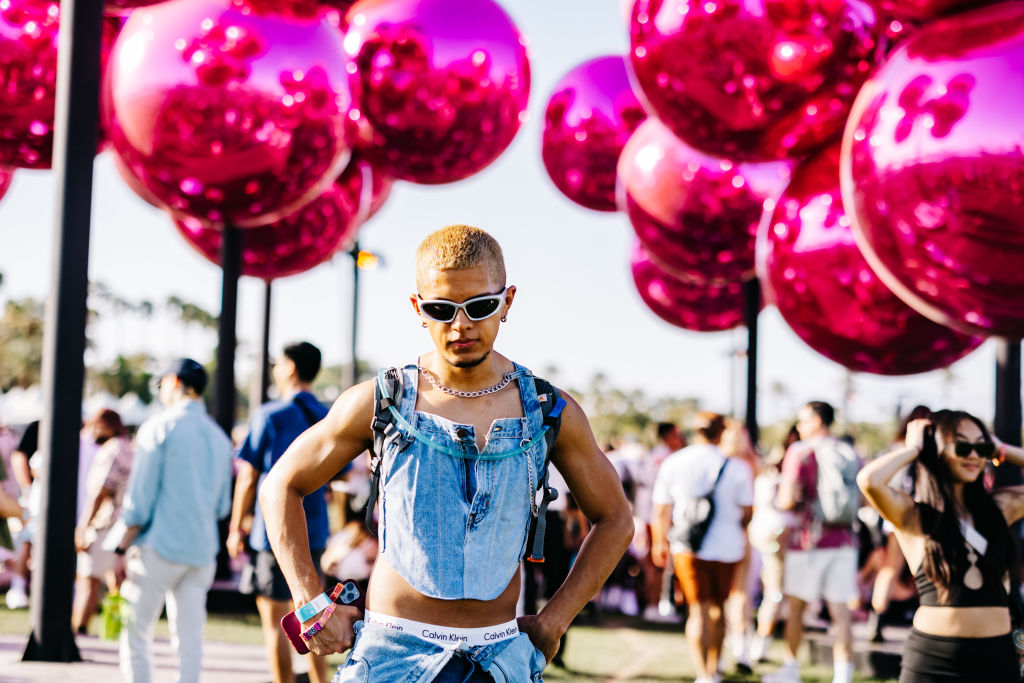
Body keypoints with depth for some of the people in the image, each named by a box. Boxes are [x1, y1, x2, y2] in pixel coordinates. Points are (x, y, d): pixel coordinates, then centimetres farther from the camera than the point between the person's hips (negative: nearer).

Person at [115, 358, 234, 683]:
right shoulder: (220, 437, 14)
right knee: (190, 638, 5)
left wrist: (122, 549, -6)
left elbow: (140, 498, -9)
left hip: (161, 546, -5)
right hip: (203, 550, 5)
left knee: (136, 632, 1)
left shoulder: (159, 427, -4)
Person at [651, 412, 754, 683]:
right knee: (717, 608, 17)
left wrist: (660, 542, 20)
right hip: (727, 546, 1)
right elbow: (747, 512, 2)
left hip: (688, 548, -1)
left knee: (698, 610, 0)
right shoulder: (736, 467, -4)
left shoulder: (672, 464, -1)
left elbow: (661, 511, 5)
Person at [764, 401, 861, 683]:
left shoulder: (801, 452, -9)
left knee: (795, 606, 12)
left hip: (808, 542, -4)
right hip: (844, 541, 4)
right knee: (840, 611, 1)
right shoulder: (851, 454, 7)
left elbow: (788, 499, -15)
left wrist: (780, 499, 6)